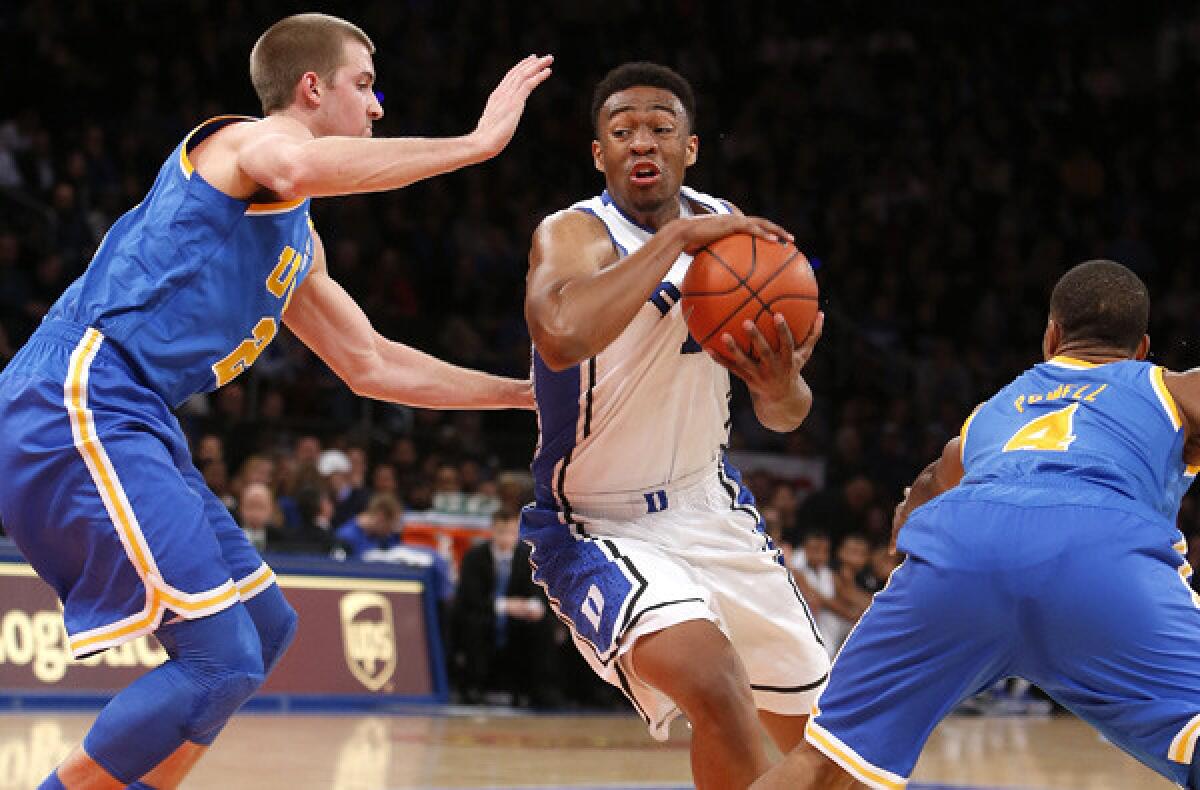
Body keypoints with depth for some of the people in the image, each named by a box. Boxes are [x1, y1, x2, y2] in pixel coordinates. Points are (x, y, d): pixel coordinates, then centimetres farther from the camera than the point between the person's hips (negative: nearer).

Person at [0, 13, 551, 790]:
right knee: (222, 659, -17)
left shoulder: (300, 246, 26)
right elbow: (293, 166, -29)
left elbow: (371, 365, 35)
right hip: (76, 406, -11)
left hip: (131, 427, 11)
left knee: (266, 627, 18)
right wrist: (478, 141, -24)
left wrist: (527, 393, 34)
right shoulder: (249, 139, -3)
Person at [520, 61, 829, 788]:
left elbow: (787, 418, 5)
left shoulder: (730, 230, -1)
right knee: (712, 681, -34)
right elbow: (561, 338, -45)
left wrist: (783, 388, -20)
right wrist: (676, 237, -38)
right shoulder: (575, 234, -20)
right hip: (599, 529, -7)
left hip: (709, 503, 7)